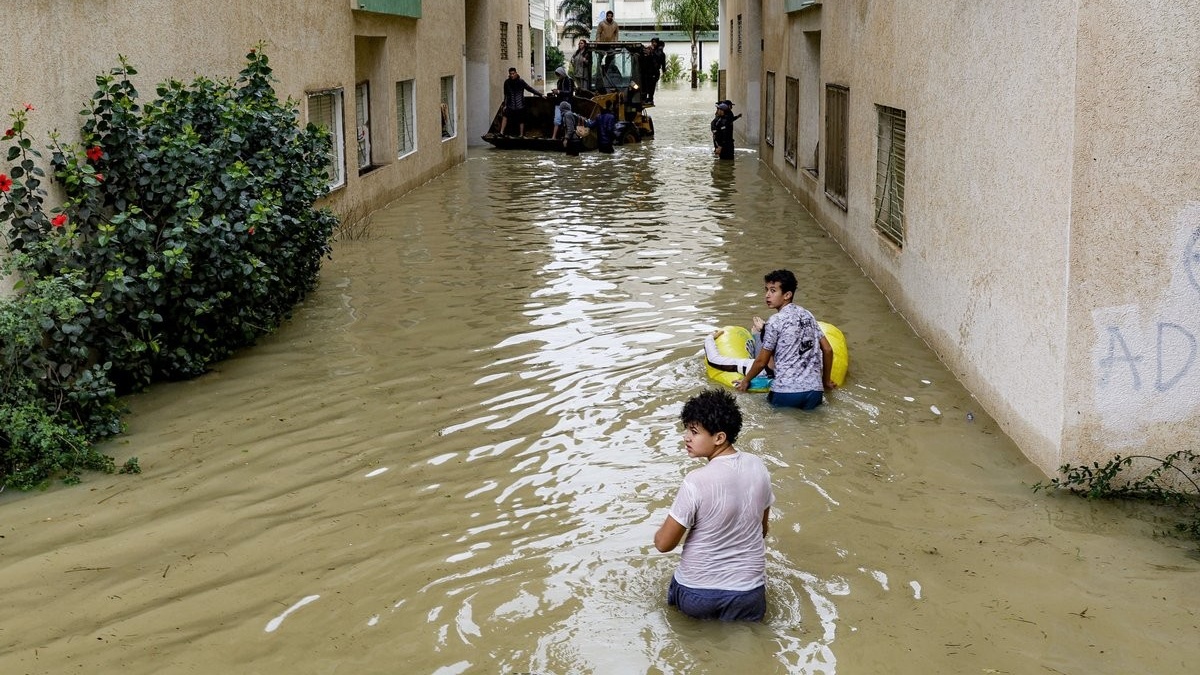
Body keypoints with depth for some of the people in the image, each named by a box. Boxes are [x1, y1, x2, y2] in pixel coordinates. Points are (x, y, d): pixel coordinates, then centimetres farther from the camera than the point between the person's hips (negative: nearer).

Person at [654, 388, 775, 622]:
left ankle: (706, 615, 12)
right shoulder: (758, 467, -8)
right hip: (748, 594, 1)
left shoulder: (696, 482, -25)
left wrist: (665, 527, 7)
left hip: (697, 592, -1)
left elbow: (663, 543, -15)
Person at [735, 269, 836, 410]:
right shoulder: (807, 315, 13)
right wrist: (826, 381, 27)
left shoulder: (776, 321, -5)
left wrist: (746, 380, 18)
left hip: (786, 394, -3)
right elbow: (828, 349, 15)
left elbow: (762, 361, 1)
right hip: (814, 393, 3)